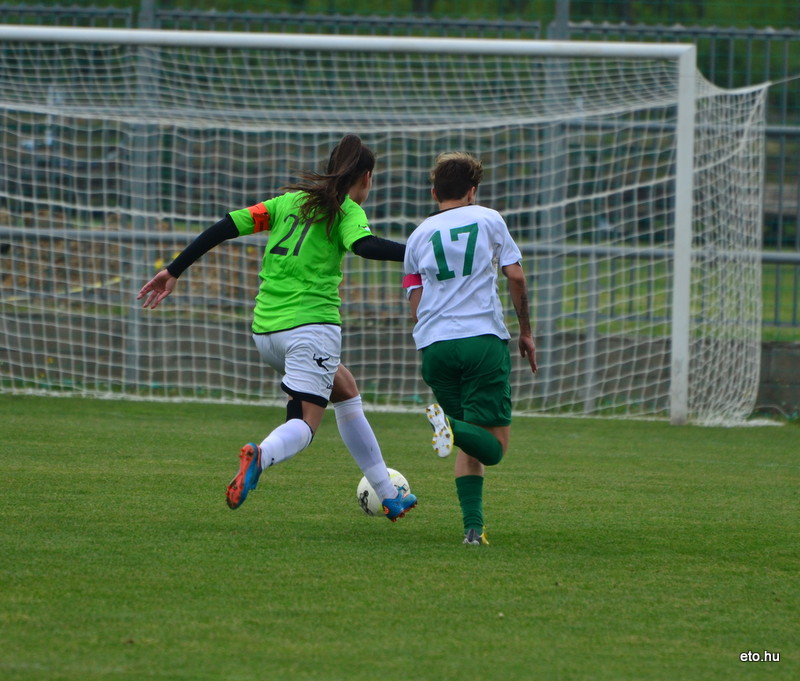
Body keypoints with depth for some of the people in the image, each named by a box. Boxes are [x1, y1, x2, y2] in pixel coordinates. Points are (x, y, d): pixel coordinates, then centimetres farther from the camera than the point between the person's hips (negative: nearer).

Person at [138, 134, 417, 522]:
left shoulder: (290, 200, 17)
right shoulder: (347, 212, 1)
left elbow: (228, 226, 10)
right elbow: (364, 245, -22)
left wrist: (174, 271, 13)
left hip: (265, 330, 7)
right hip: (311, 323, -7)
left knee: (346, 392, 24)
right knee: (304, 424, -11)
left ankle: (388, 496, 26)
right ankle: (260, 457, -46)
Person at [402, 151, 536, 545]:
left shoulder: (419, 236, 15)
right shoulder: (488, 220, 10)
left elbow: (415, 307, 12)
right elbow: (515, 277, 4)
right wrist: (525, 332, 15)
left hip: (434, 346, 3)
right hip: (484, 339, -3)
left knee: (469, 447, 15)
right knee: (493, 446, -3)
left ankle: (473, 526, -1)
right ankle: (453, 428, -35)